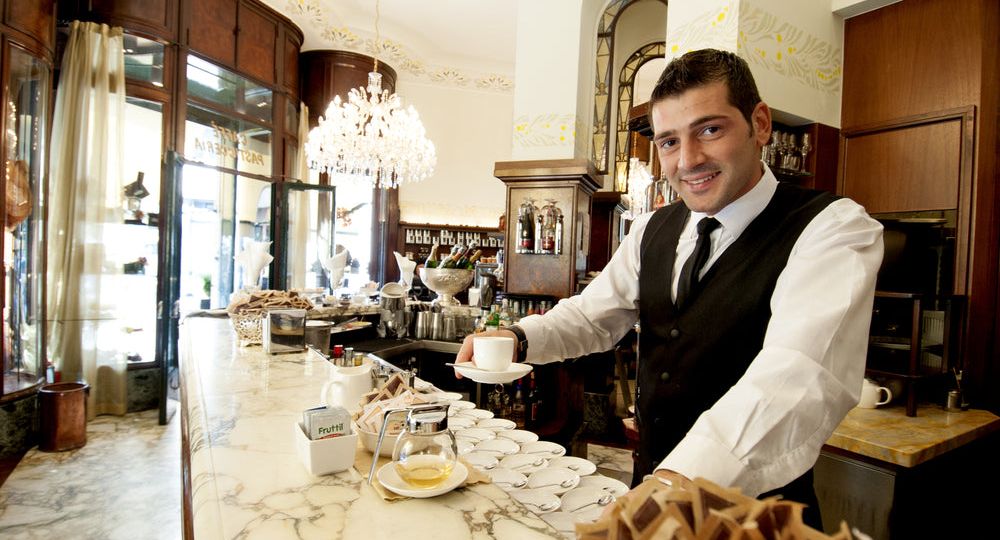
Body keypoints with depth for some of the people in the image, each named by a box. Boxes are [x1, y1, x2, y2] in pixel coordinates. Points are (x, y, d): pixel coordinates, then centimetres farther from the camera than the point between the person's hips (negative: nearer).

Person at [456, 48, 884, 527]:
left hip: (754, 506, -5)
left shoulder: (833, 229, -17)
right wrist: (519, 338, -12)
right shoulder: (652, 231, 1)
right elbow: (592, 316, 7)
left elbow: (799, 374, -33)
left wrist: (685, 478, -48)